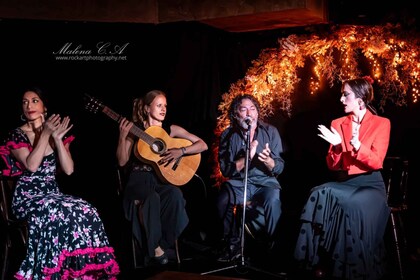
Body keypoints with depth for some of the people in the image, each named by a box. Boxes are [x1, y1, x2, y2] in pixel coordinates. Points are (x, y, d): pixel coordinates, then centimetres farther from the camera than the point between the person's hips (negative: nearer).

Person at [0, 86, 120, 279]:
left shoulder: (56, 135, 13)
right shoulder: (16, 135, 2)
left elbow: (69, 170, 0)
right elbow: (31, 165, -16)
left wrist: (57, 139, -8)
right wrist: (45, 135, -14)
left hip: (53, 193, 4)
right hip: (27, 197, -4)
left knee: (86, 212, -28)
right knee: (58, 213, -37)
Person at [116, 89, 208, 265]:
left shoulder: (171, 129, 7)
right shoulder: (135, 129, 3)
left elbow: (203, 145, 3)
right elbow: (122, 162, -1)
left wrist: (181, 151, -13)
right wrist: (123, 136, -14)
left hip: (162, 179, 2)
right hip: (139, 179, -2)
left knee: (175, 194, -33)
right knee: (152, 198, -36)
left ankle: (163, 245, -16)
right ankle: (154, 247, -16)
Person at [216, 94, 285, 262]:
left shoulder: (270, 131, 0)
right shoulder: (228, 135, 0)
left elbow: (279, 168, -2)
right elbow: (226, 170, -6)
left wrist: (268, 161, -25)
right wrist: (247, 157, -21)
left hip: (265, 182, -1)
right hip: (237, 183, 1)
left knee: (273, 200, -34)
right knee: (222, 200, -30)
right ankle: (233, 245, -5)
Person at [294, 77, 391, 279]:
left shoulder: (381, 124, 0)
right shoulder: (338, 124, 10)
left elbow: (376, 163, -9)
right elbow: (333, 166, 8)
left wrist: (356, 145, -25)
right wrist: (337, 146, -12)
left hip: (370, 184, -3)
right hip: (343, 182, 3)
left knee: (355, 206, -36)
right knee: (320, 197, -30)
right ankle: (323, 262, -25)